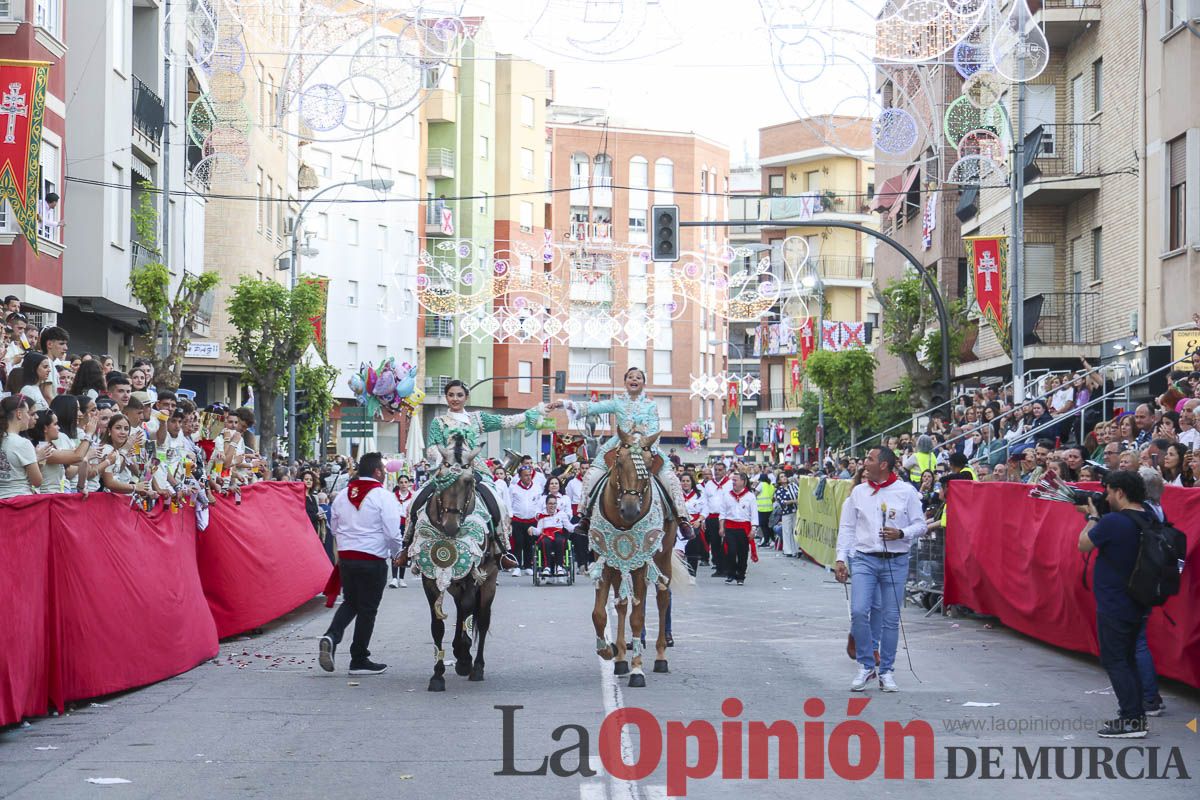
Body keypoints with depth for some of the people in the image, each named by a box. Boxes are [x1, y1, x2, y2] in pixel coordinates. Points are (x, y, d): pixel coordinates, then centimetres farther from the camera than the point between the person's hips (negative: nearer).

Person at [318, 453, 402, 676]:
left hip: (345, 557, 6)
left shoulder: (342, 496, 8)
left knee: (350, 602, 20)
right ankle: (359, 660, 11)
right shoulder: (383, 497, -11)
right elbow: (392, 533, -13)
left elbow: (334, 528, 17)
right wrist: (396, 555, 5)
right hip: (373, 559, -6)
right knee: (367, 608, 5)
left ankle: (331, 637, -6)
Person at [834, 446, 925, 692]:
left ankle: (886, 671, 14)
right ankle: (866, 666, 4)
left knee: (891, 618, 2)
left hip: (896, 561, -1)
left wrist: (901, 533, -15)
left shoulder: (906, 491, 1)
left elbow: (920, 524, 4)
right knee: (858, 612, -12)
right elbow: (847, 527, 11)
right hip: (864, 559, 1)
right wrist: (841, 559, 4)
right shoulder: (858, 492, 8)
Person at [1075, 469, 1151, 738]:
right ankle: (1134, 715, 20)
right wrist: (1096, 517, 15)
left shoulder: (1113, 522, -21)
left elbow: (1084, 545, -8)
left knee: (1114, 661, -4)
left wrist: (1092, 517, 6)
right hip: (1137, 605, 8)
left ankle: (1132, 720, -7)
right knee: (1128, 660, 17)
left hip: (1113, 606, -8)